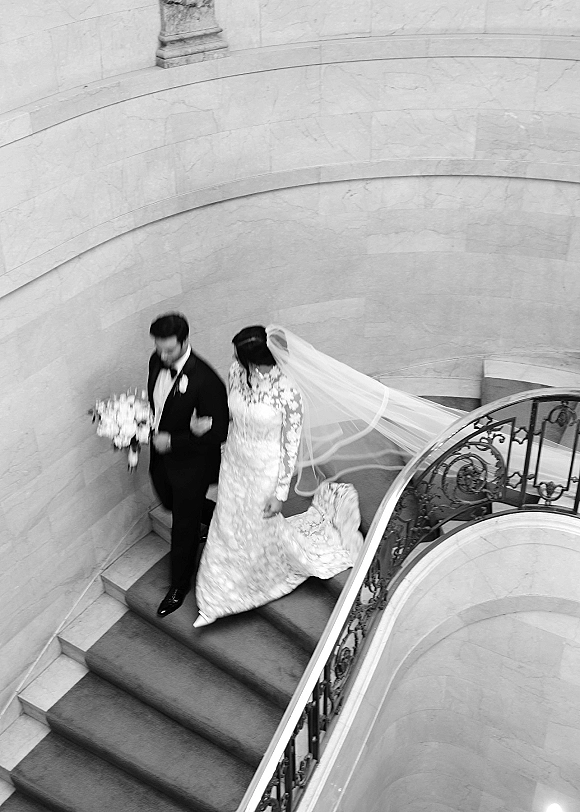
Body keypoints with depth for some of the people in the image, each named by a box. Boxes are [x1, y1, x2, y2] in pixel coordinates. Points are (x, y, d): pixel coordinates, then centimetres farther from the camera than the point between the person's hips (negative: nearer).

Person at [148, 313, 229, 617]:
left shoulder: (206, 380, -31)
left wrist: (172, 441, -27)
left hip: (191, 463, -7)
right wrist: (144, 426, -10)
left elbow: (218, 432, -26)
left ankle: (180, 585, 35)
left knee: (184, 526, 12)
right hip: (161, 457, 7)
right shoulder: (157, 361, -10)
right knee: (171, 504, 30)